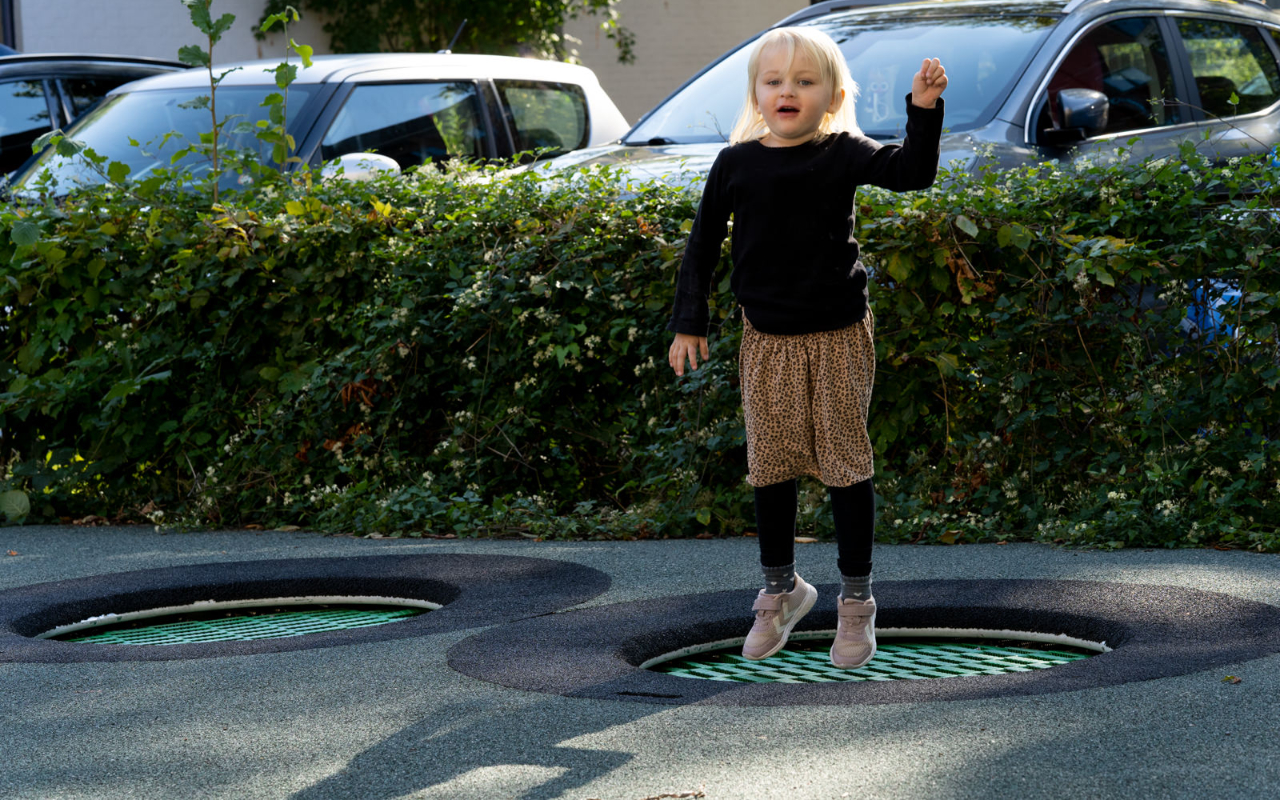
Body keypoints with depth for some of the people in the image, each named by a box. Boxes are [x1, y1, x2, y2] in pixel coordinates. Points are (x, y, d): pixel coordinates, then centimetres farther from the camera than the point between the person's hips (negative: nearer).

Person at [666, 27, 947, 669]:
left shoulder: (843, 154, -5)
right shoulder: (736, 163, 1)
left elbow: (911, 173, -18)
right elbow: (703, 244, 7)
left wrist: (924, 110, -31)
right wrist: (689, 322, 5)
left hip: (839, 337, -2)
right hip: (766, 340, 2)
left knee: (846, 463, 2)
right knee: (770, 466, 9)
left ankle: (856, 599, 13)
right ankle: (781, 589, 27)